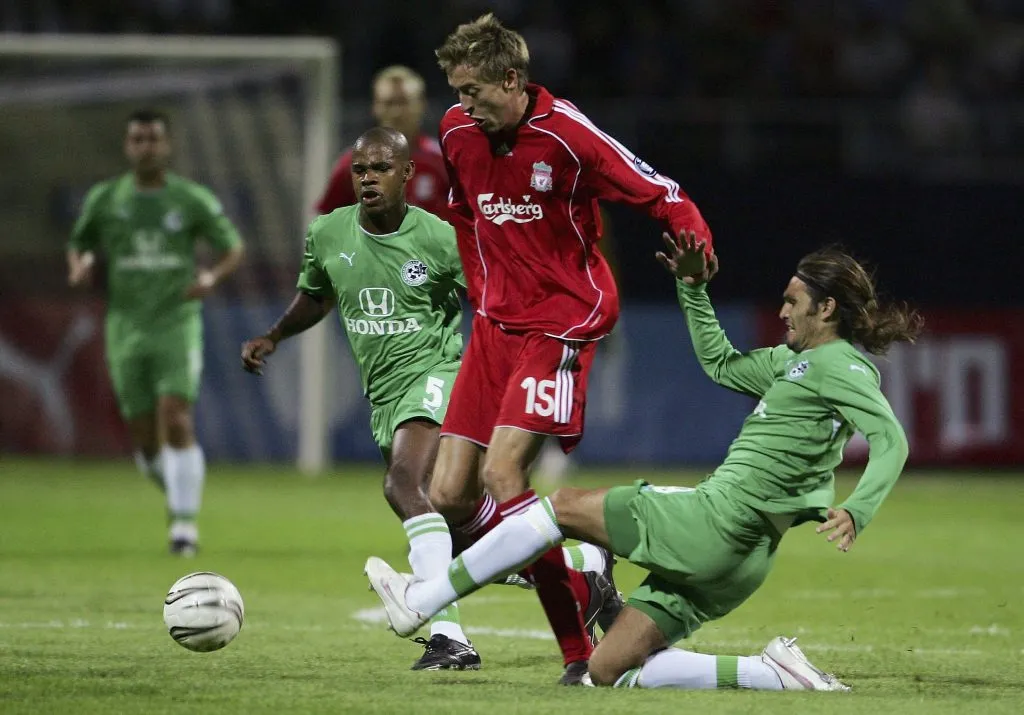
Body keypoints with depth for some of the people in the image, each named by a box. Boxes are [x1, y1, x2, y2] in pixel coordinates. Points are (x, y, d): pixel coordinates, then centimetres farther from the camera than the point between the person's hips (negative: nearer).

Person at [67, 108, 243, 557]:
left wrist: (212, 277, -13)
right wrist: (80, 267, -7)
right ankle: (180, 498, 30)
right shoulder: (104, 199, 4)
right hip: (126, 327, 2)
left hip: (178, 322, -2)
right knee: (144, 438, 3)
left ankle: (185, 522, -14)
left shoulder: (192, 200, 0)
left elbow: (233, 247, 8)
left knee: (177, 422, -18)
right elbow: (79, 245, 17)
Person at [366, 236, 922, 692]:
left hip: (714, 522, -10)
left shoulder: (839, 364, -8)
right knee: (606, 672, 6)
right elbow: (719, 363, 34)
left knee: (560, 508, 1)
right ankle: (776, 675, -3)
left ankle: (419, 601, 5)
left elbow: (892, 439, -22)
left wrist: (856, 512, -36)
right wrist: (692, 288, 26)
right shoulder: (797, 360, 21)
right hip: (737, 555, 10)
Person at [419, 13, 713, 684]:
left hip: (563, 321, -7)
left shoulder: (566, 135, -17)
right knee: (449, 495, -2)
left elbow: (664, 197, -14)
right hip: (496, 321, 7)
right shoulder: (457, 133, 3)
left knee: (503, 474, -21)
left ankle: (582, 649, -14)